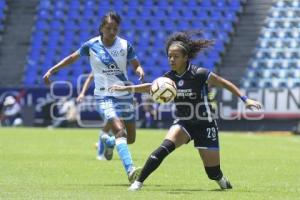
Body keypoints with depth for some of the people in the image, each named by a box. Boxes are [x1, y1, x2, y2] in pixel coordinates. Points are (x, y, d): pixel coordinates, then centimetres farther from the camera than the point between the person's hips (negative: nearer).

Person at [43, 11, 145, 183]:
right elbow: (72, 58, 9)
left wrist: (140, 71, -18)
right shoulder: (91, 45, -6)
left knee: (131, 138, 11)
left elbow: (136, 65, 6)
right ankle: (130, 170, -37)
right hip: (105, 96, -3)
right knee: (120, 131, -25)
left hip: (125, 94, 4)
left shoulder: (125, 45, -3)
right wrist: (51, 70, 7)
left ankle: (107, 141, 45)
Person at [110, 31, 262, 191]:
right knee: (164, 148, -26)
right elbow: (152, 87, 14)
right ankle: (139, 182, -21)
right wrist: (126, 88, 6)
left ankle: (222, 180, 35)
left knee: (213, 173, -1)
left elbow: (226, 84, -9)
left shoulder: (199, 74, -19)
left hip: (204, 125, -3)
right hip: (183, 123, 3)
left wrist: (245, 100, -13)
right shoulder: (170, 77, -4)